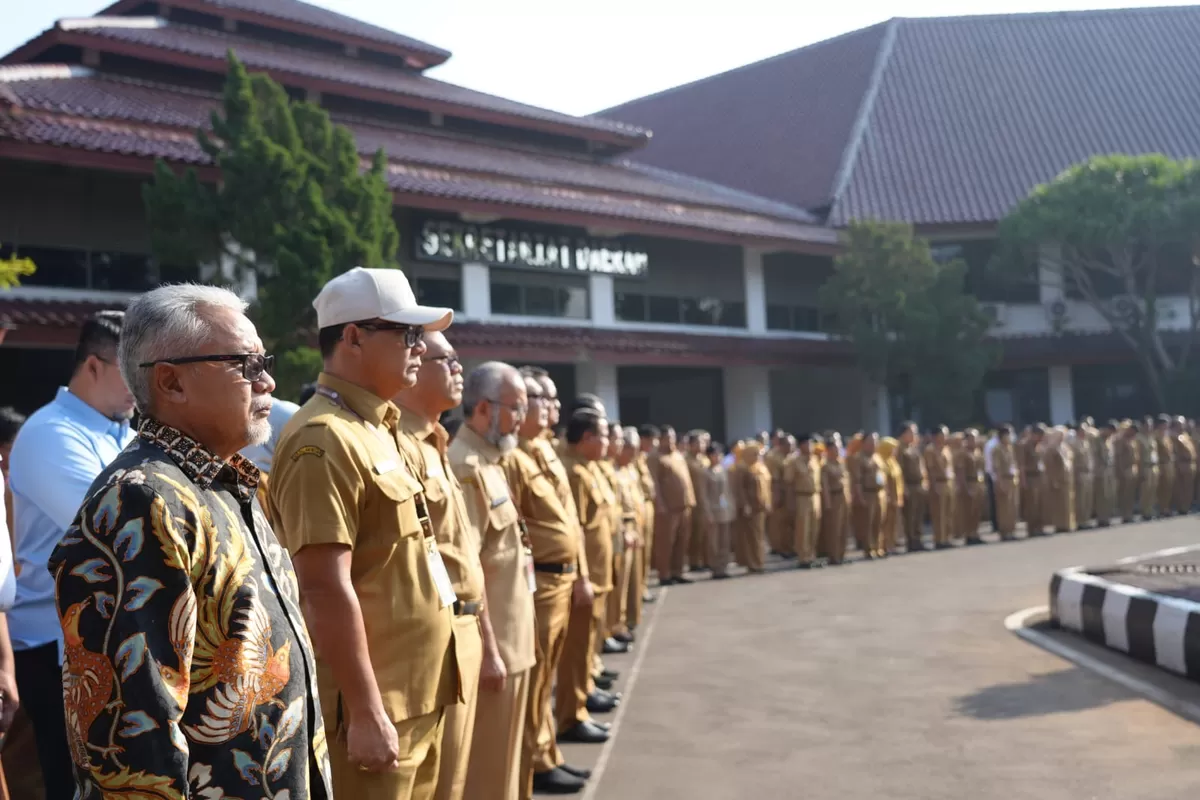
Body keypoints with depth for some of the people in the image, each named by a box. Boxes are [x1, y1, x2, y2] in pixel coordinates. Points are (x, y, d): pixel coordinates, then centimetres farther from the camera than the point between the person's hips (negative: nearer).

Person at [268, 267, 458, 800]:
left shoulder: (378, 430, 12)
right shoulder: (326, 440, -18)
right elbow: (327, 589, -22)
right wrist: (367, 712, -21)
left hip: (416, 699, 9)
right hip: (374, 707, -9)